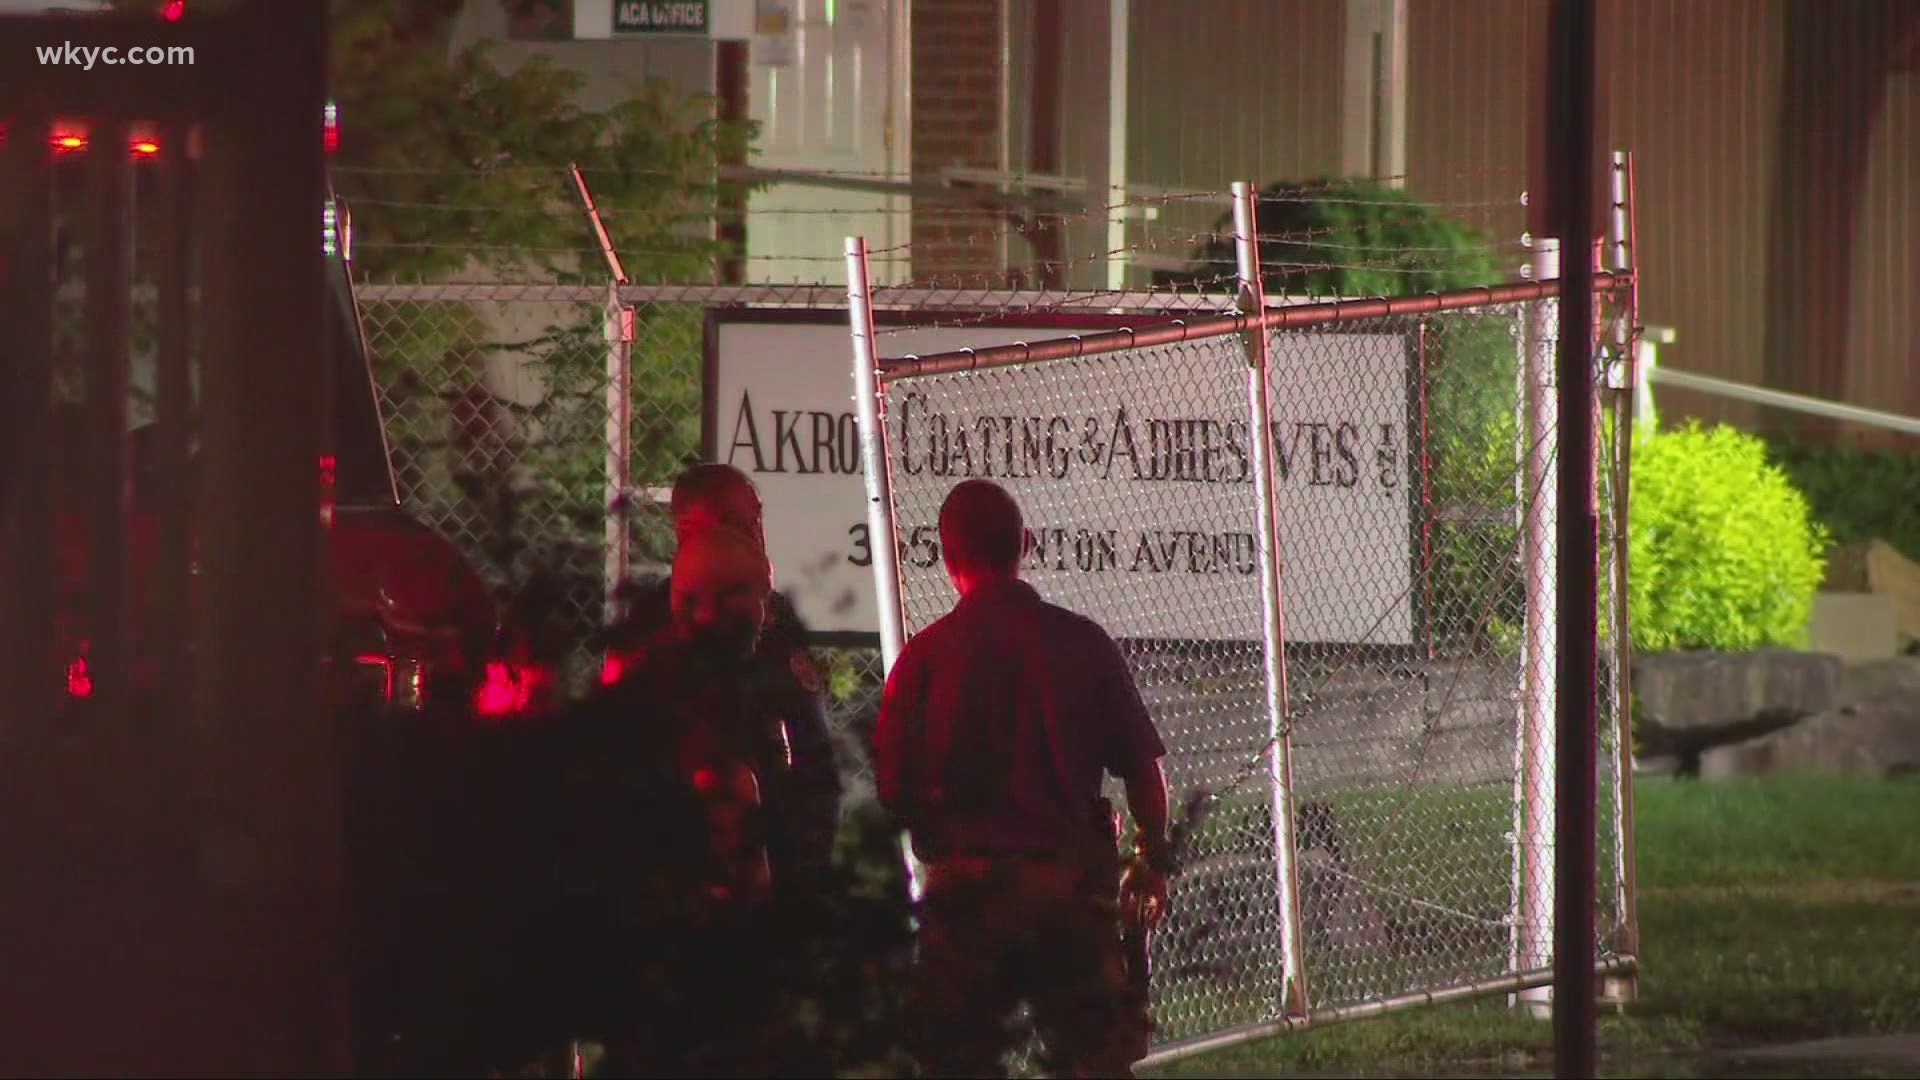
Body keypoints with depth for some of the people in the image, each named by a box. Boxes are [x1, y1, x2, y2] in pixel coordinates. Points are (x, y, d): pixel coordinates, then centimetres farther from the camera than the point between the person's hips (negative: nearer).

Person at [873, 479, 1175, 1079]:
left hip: (970, 878, -2)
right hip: (1075, 880, 2)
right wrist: (1153, 860, 18)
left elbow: (892, 788, -3)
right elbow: (1143, 769, 3)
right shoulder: (1084, 642, 0)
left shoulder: (927, 654, -6)